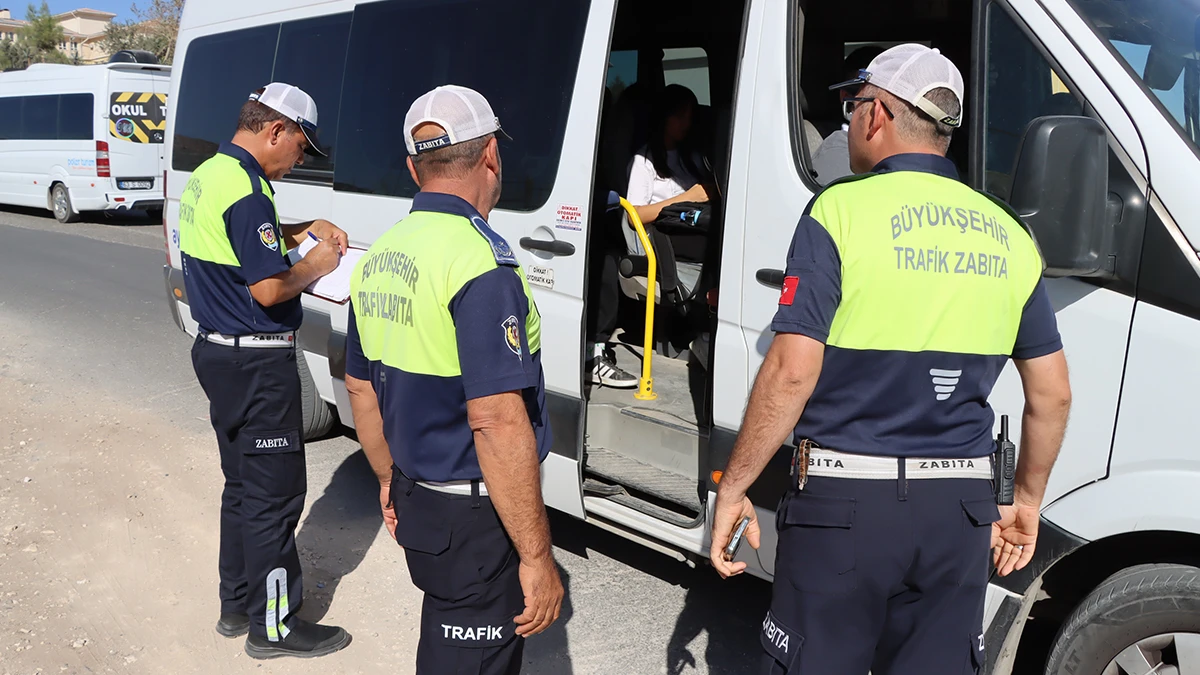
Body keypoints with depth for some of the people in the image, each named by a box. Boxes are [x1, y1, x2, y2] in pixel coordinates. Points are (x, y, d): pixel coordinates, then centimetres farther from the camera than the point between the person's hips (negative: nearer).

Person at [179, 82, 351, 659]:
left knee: (243, 484, 20)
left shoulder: (208, 176, 11)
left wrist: (302, 231, 12)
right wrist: (316, 266, -8)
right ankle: (273, 626, 10)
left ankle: (237, 604, 31)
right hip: (256, 365, -11)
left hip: (218, 352, 11)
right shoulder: (246, 191, -22)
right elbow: (269, 289, -25)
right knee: (274, 495, 0)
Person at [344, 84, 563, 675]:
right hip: (475, 516, -8)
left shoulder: (378, 257, 6)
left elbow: (360, 388, 15)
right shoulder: (479, 262, -22)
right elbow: (497, 422, -27)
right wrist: (537, 555, -22)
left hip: (414, 497, 9)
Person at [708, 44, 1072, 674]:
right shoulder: (1008, 235, 7)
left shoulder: (842, 210, -9)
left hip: (844, 502, -4)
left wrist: (732, 487, -7)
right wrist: (1027, 502, 22)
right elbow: (1052, 394, 10)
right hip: (960, 509, 5)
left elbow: (791, 371, -16)